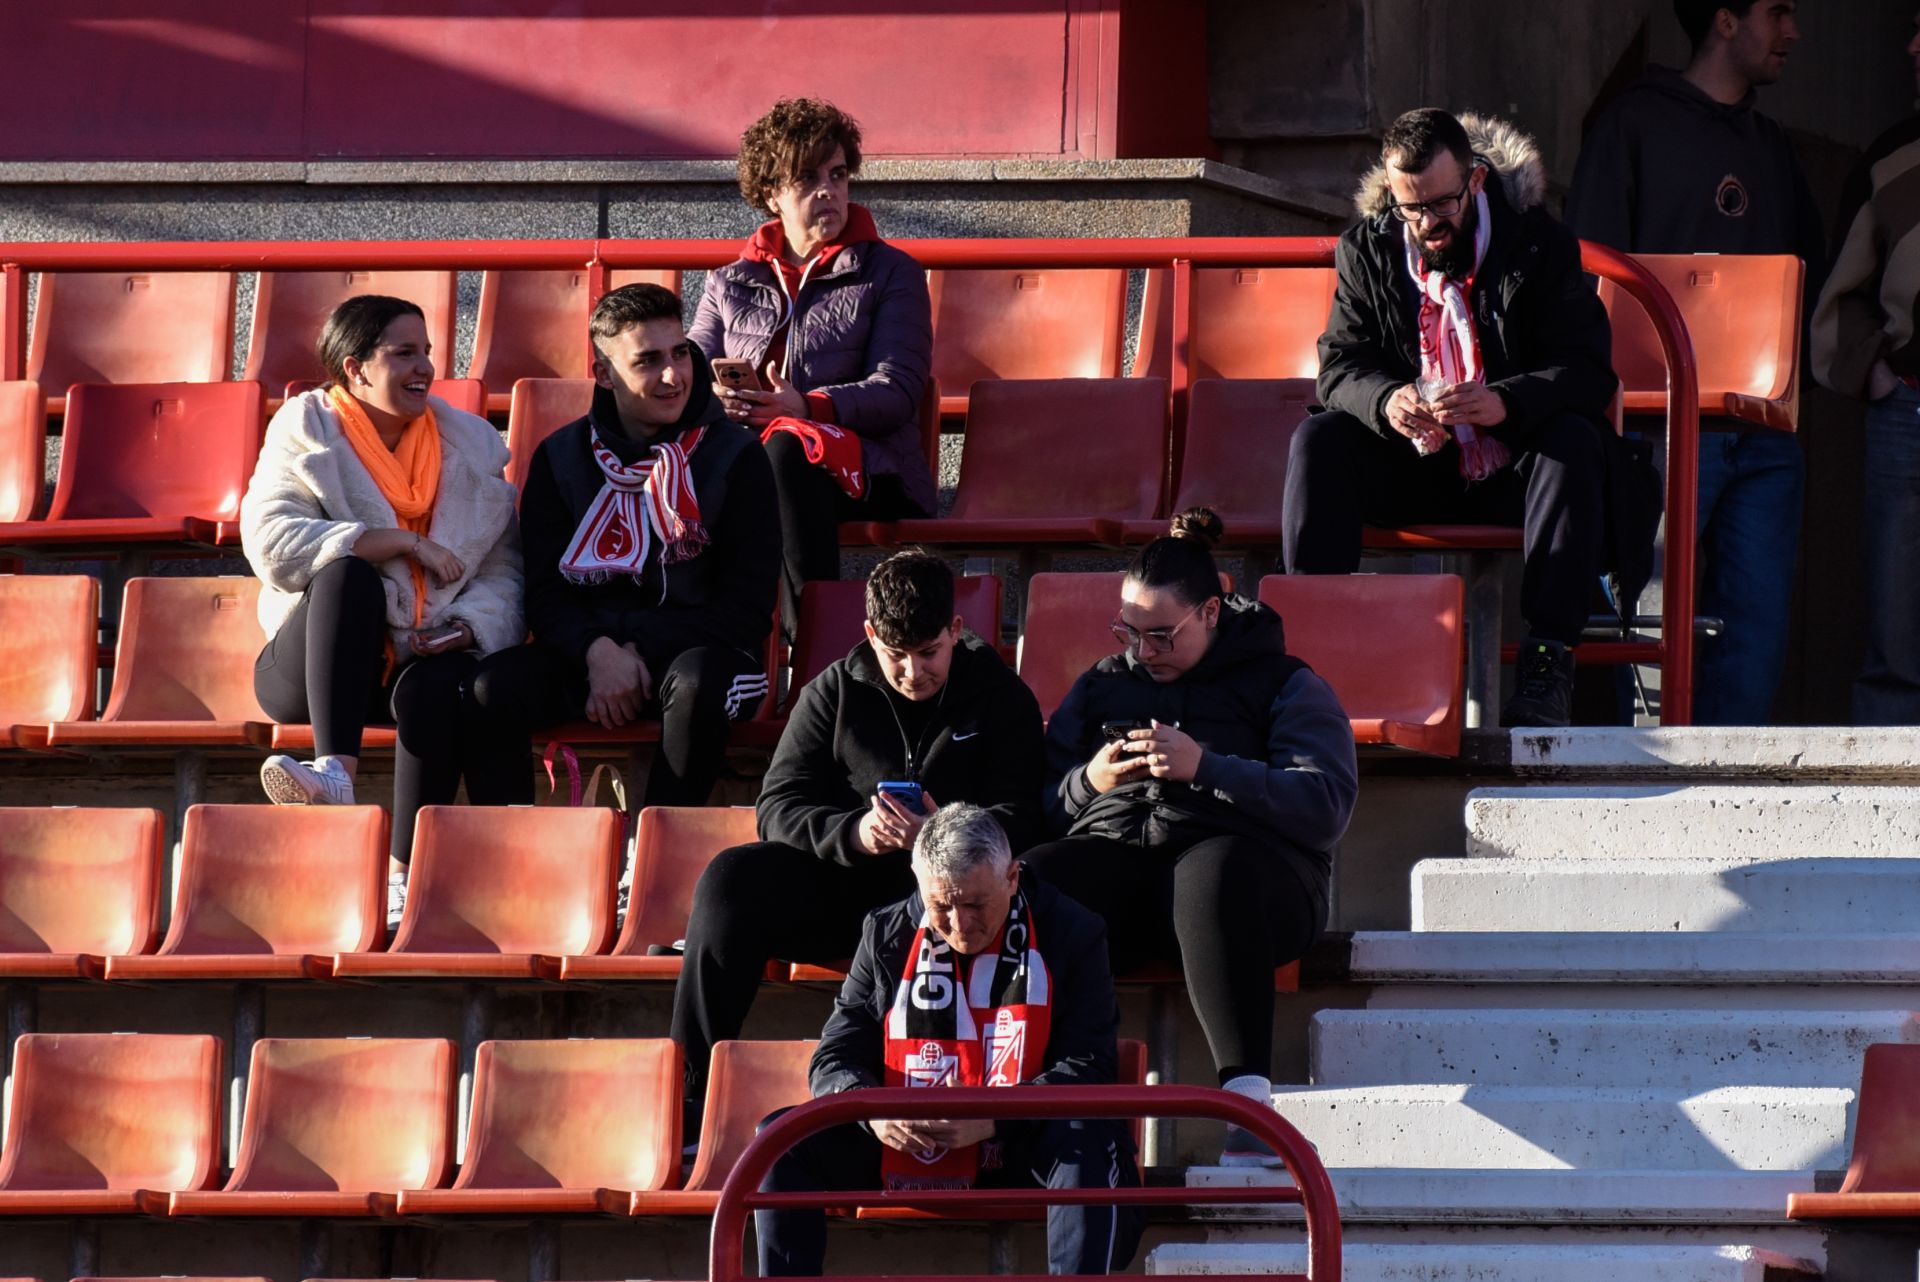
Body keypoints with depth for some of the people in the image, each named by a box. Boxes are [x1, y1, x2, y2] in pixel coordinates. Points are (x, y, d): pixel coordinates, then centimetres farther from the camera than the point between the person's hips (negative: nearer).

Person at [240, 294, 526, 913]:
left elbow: (504, 566, 8)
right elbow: (269, 540, -14)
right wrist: (402, 543, -17)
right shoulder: (305, 431, 4)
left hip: (425, 657, 1)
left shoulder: (473, 444, 14)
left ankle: (407, 874, -33)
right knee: (347, 572, -33)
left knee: (437, 685, -36)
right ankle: (335, 769, -49)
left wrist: (469, 626, -14)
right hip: (317, 665, -1)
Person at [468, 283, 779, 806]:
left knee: (699, 681, -39)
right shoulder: (560, 458, 9)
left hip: (698, 647, -2)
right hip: (587, 650, 2)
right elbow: (545, 593, 4)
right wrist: (597, 651, -19)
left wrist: (641, 653, -14)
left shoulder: (735, 456, 2)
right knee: (490, 685, -29)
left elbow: (745, 606, -2)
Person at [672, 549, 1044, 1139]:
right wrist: (854, 832, -21)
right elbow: (778, 808, 1)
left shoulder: (1000, 698, 5)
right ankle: (688, 1095, -25)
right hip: (840, 884, 2)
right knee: (733, 878, -25)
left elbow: (1016, 822, -3)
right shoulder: (834, 692, 9)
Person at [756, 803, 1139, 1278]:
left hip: (1018, 1157, -3)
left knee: (1086, 1140, -36)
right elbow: (835, 1061, 4)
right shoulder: (887, 936, 5)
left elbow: (1088, 1067, -10)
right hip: (902, 1154, 3)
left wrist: (992, 1117, -26)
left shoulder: (1070, 935, -3)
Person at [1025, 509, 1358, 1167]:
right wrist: (1089, 784, -1)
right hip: (1111, 851, 3)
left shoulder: (1283, 686, 14)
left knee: (1214, 872, -43)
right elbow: (1041, 806, 21)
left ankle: (1249, 1107, -47)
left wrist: (1205, 768, -12)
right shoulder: (1101, 686, 27)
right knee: (1026, 881, -32)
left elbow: (1324, 806, -3)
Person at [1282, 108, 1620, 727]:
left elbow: (1589, 370, -15)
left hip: (1511, 474, -2)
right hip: (1413, 468, 2)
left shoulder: (1541, 244, -7)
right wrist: (1386, 401, -28)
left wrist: (1504, 402, -36)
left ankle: (1547, 662, -39)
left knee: (1574, 442, -34)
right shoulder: (1367, 251, 2)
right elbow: (1340, 367, -2)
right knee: (1319, 440, -23)